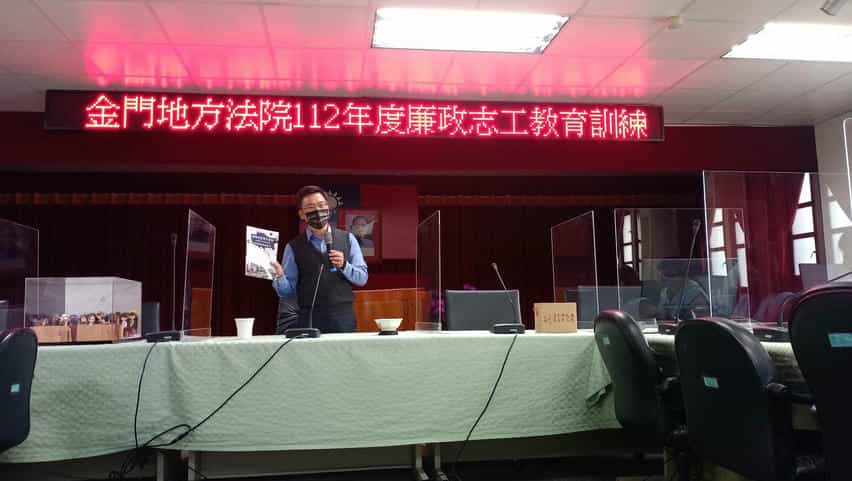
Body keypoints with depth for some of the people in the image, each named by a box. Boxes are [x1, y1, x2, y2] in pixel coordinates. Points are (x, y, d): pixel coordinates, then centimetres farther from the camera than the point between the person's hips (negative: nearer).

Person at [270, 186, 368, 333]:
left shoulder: (347, 239, 7)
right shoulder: (293, 247, 4)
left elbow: (362, 278, 6)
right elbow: (287, 291, 3)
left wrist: (344, 265, -12)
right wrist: (279, 276, -17)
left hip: (343, 317, 1)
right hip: (309, 319, -1)